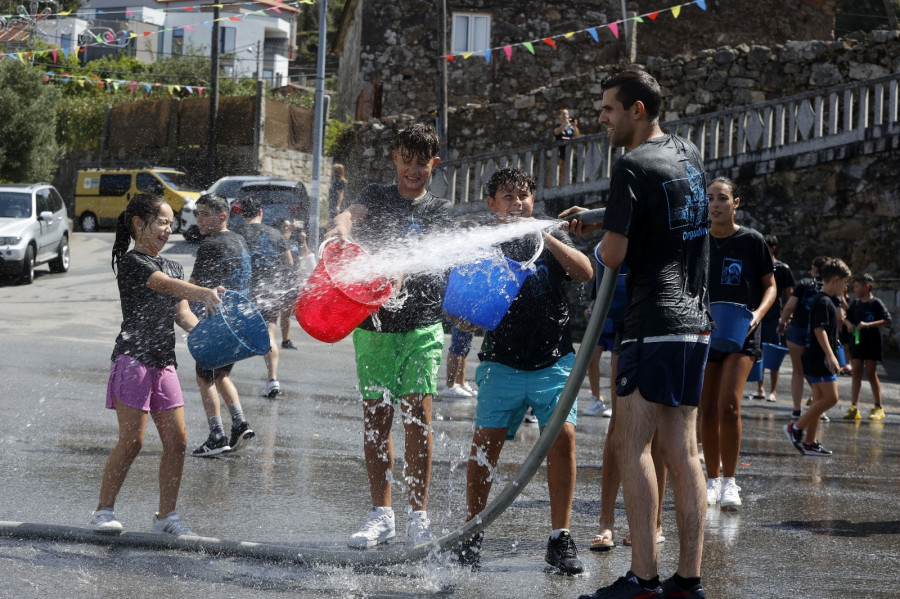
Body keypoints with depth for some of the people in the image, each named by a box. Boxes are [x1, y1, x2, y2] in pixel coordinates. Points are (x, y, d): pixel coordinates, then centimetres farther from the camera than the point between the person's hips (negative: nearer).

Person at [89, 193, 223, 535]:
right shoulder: (131, 262, -6)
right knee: (132, 440, -9)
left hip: (164, 362, 8)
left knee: (177, 440, 1)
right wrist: (205, 293, -40)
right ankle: (103, 511, 3)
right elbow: (166, 285, -24)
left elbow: (182, 314, 11)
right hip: (133, 357, -7)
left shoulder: (173, 267, 19)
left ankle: (166, 516, 9)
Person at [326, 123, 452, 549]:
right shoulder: (377, 196, 11)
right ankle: (381, 514, 11)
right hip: (374, 322, 1)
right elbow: (354, 213, -11)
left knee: (418, 415, -6)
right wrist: (341, 229, -37)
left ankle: (418, 514, 1)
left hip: (422, 324, -1)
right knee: (375, 417, 2)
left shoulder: (439, 210, 10)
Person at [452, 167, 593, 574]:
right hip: (502, 363, 0)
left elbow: (585, 273, -9)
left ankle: (560, 539, -8)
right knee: (485, 442, -9)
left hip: (554, 361, 0)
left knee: (563, 436, -14)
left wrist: (545, 238, -18)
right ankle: (472, 532, 8)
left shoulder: (552, 240, 8)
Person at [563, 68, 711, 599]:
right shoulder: (690, 155, 15)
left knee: (632, 445, -8)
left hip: (655, 323, -8)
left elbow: (614, 255, -13)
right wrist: (600, 222, 21)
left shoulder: (633, 166, -10)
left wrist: (601, 237, 9)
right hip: (695, 321, 8)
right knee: (683, 451, 6)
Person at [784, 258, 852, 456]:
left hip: (821, 360, 11)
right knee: (830, 397, -12)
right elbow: (819, 330, -22)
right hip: (819, 359, -11)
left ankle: (810, 442, 10)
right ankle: (796, 428, -6)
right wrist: (830, 355, -27)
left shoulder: (826, 301, 18)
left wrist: (832, 357, 29)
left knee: (820, 399, 9)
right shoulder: (823, 302, -13)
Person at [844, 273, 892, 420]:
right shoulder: (855, 304, 9)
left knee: (871, 374, 0)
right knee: (856, 374, 2)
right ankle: (854, 407, 1)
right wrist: (849, 324, 0)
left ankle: (878, 407, 12)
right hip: (857, 341, 5)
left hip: (872, 343, -5)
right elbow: (847, 318, 23)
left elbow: (887, 321, -16)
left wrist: (867, 324, -23)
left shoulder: (876, 303, -9)